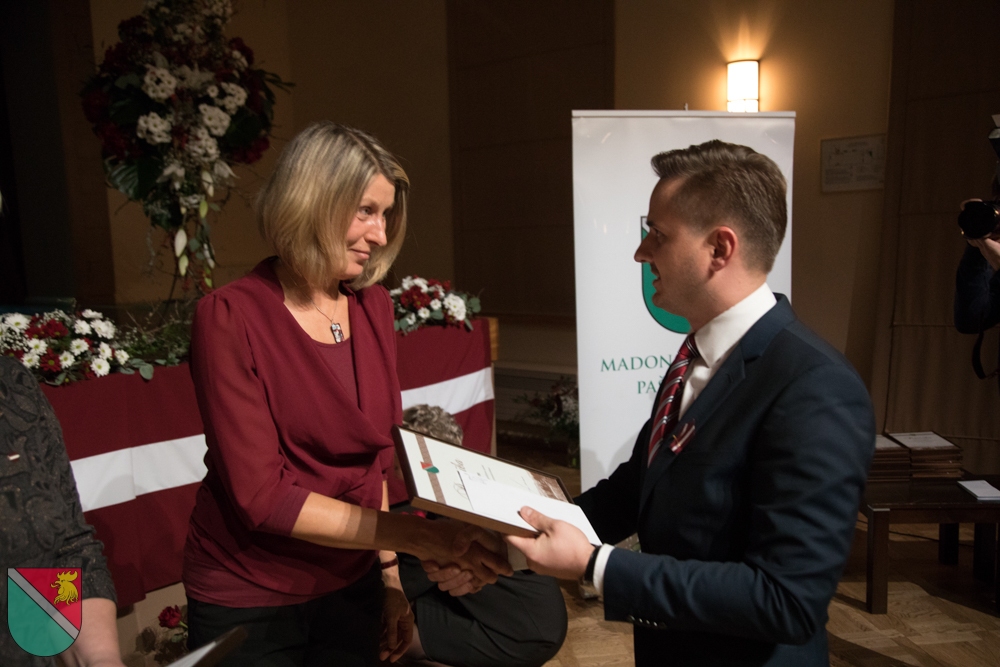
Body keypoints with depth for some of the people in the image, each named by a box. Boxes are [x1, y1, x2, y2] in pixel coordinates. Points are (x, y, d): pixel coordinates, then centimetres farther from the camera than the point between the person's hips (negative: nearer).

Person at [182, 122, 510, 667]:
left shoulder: (374, 306, 0)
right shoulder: (229, 316, -17)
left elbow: (376, 453, 7)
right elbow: (261, 496, -21)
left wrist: (389, 569, 4)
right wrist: (417, 536, -27)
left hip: (352, 584, 5)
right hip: (248, 601, -4)